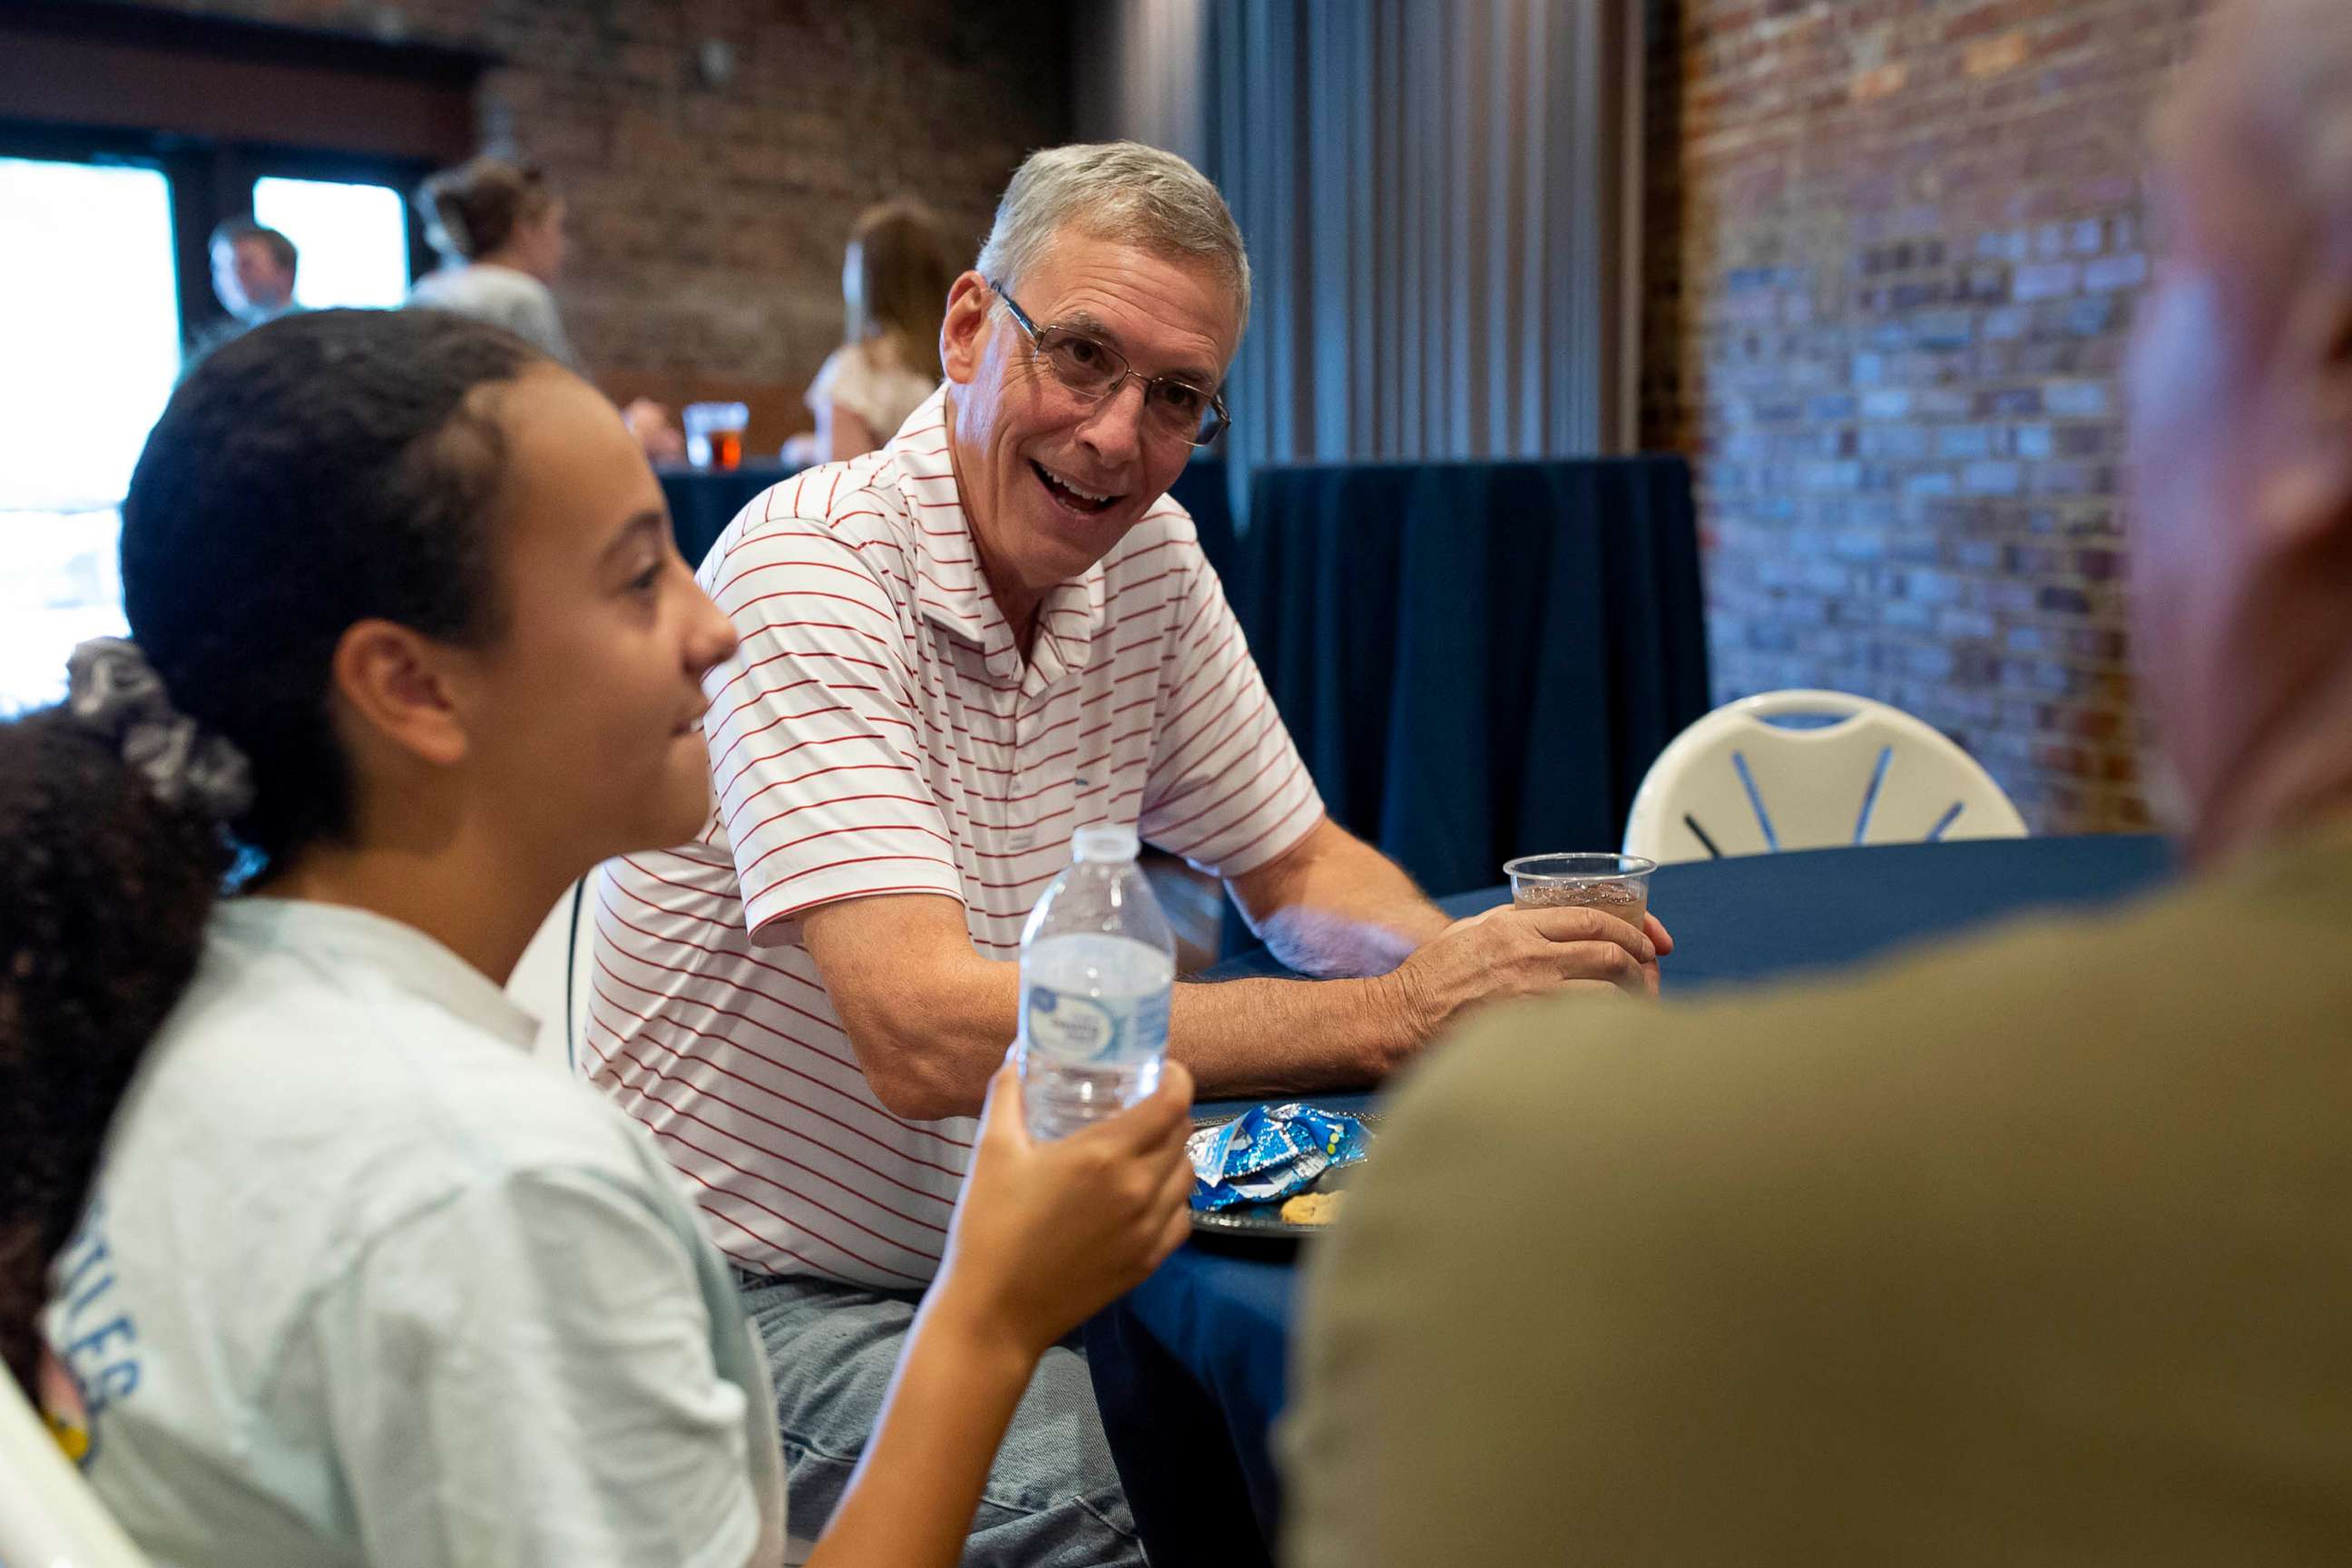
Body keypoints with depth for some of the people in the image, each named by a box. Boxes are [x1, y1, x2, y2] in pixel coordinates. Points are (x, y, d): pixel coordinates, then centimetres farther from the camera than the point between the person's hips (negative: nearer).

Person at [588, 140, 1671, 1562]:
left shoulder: (1147, 557, 0)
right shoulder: (810, 568, -21)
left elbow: (1298, 869, 11)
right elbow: (924, 1034, -31)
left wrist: (1465, 964, -12)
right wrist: (1401, 1018, -31)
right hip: (777, 1287, -5)